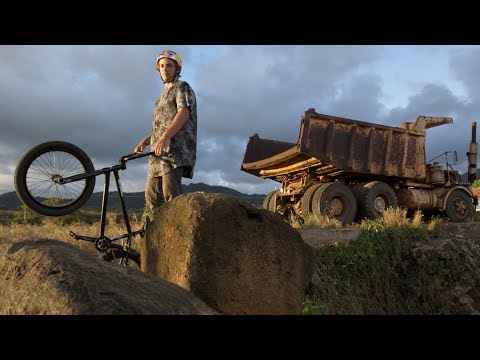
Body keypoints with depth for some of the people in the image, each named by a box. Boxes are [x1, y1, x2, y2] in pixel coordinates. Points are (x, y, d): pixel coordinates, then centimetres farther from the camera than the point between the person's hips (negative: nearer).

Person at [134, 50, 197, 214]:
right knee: (152, 196, 6)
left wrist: (165, 137, -28)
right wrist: (146, 141, 11)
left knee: (171, 195, -21)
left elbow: (184, 113, -14)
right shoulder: (163, 95, 31)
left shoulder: (182, 87, 5)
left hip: (176, 150, -9)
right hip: (159, 153, 9)